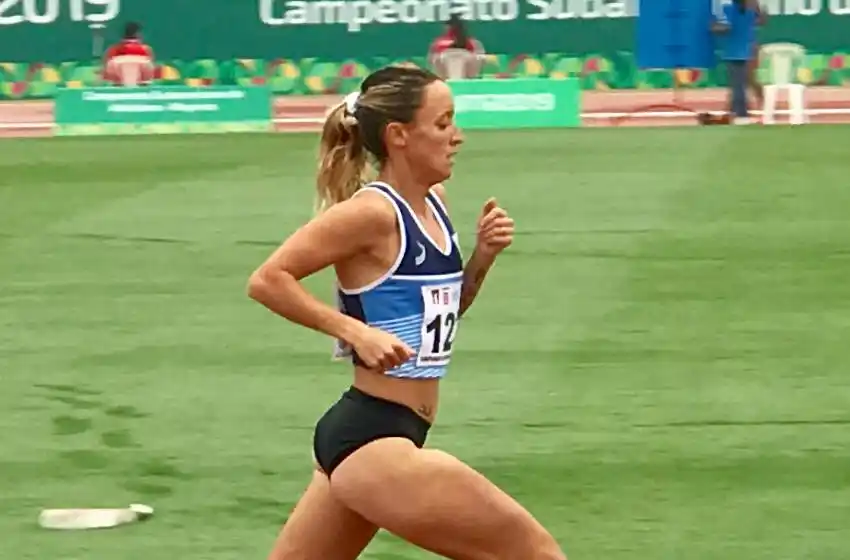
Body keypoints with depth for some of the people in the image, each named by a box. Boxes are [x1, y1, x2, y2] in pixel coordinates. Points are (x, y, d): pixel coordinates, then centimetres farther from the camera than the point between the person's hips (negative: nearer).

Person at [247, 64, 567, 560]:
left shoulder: (434, 203, 11)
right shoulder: (372, 211, -15)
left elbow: (443, 308, 23)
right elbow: (267, 280, -15)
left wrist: (484, 255, 6)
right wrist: (357, 331, -20)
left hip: (366, 438, 10)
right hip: (371, 440, -10)